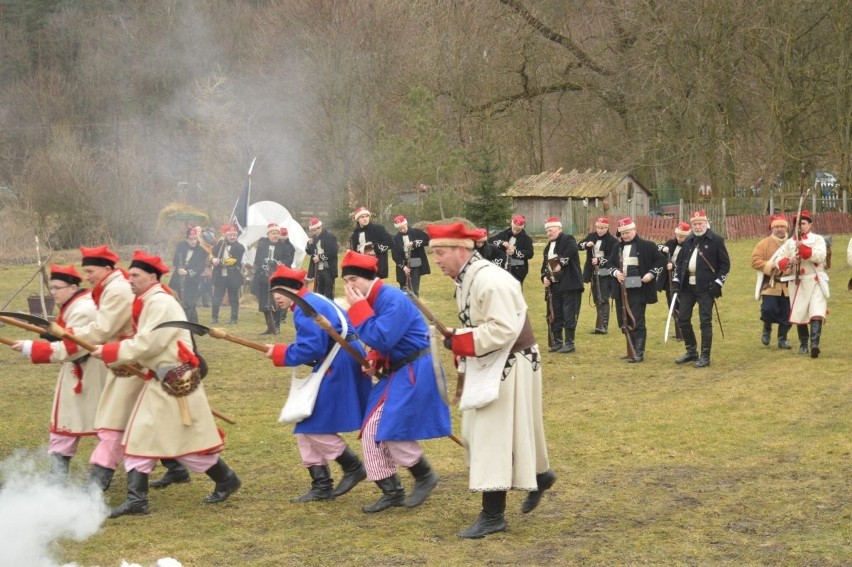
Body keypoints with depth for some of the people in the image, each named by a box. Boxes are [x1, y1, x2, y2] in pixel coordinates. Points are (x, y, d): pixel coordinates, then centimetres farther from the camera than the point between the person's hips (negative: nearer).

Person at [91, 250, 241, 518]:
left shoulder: (162, 303, -19)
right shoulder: (147, 302, 12)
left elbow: (146, 345, -22)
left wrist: (109, 352, -16)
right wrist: (114, 350, 1)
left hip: (177, 382, -10)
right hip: (158, 381, 10)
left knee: (188, 440, 2)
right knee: (138, 437, 6)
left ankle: (227, 480, 21)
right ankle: (136, 500, 11)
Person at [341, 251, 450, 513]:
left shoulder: (394, 301, -21)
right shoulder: (372, 301, 7)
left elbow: (381, 339, -29)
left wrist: (358, 308, -23)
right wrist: (373, 360, -1)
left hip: (416, 373, -10)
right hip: (395, 372, 10)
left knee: (393, 432, -10)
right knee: (372, 431, 5)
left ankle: (425, 477, 14)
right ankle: (391, 491, 14)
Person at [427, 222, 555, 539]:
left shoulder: (492, 281, -25)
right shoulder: (465, 279, 6)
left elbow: (504, 330, -31)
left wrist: (459, 341, -26)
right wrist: (459, 341, 0)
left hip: (508, 366, -10)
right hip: (488, 366, 10)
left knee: (493, 437, -6)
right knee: (476, 433, 18)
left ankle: (493, 515, 3)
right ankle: (539, 476, 36)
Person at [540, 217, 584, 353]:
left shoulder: (567, 240, -6)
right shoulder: (548, 246, 18)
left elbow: (572, 250, -28)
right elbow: (545, 264, 20)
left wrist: (561, 262, -25)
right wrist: (544, 277, 2)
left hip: (569, 285, -8)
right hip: (555, 286, 8)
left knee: (569, 315, -5)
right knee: (556, 315, 11)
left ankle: (569, 343, 0)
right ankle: (557, 342, 19)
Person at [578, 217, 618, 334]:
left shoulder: (612, 241, -10)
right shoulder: (591, 236, 7)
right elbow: (578, 245, 9)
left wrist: (600, 260, -25)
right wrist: (586, 244, -11)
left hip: (606, 275, -6)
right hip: (594, 274, 7)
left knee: (603, 300, -11)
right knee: (596, 300, 12)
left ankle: (603, 326, -12)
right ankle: (600, 324, 22)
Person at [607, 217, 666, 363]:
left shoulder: (646, 246, -4)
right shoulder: (618, 247, 12)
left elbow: (661, 261, -2)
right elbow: (610, 263, 18)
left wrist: (651, 274, -13)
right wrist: (615, 272, -3)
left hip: (638, 290, -6)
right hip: (621, 291, 6)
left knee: (637, 322, -6)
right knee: (624, 322, 11)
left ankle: (639, 353, -1)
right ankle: (632, 350, 24)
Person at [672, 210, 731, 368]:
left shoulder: (716, 240, -4)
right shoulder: (688, 241, 13)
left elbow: (725, 263, -4)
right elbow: (680, 261, 19)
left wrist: (718, 282, -11)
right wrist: (676, 280, 8)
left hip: (706, 288, -6)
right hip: (687, 287, 6)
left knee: (705, 321, -4)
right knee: (682, 319, 9)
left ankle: (705, 356, 2)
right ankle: (691, 351, 24)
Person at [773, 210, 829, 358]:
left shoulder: (818, 239, 0)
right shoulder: (790, 243, 9)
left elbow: (820, 256, -17)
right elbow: (778, 261, 3)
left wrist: (803, 247, -25)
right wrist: (788, 262, -18)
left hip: (816, 281, -4)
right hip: (798, 282, 4)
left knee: (816, 313, -18)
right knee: (799, 315, 8)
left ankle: (814, 344, -26)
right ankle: (803, 344, 25)